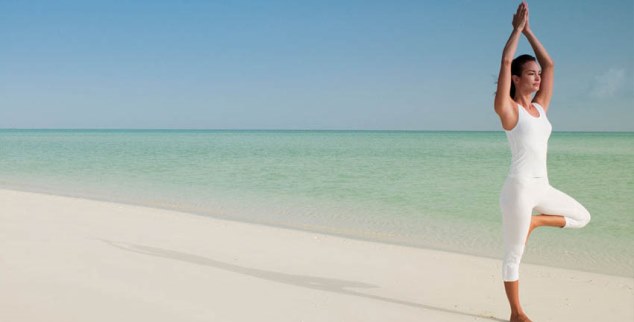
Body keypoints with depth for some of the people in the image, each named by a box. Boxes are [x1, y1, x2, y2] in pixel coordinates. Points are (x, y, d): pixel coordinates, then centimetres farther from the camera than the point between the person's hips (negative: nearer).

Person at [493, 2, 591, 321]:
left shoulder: (540, 107, 12)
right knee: (514, 255, 2)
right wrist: (518, 27, -2)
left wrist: (528, 31, 15)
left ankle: (532, 222, 19)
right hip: (519, 187, -7)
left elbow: (549, 64, 16)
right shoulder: (507, 109, -6)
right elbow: (506, 60, -14)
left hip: (542, 187, 7)